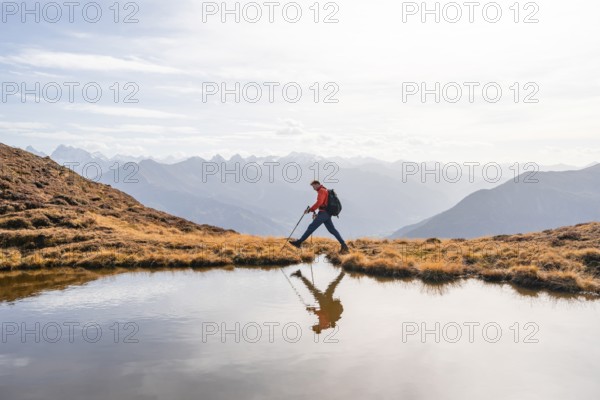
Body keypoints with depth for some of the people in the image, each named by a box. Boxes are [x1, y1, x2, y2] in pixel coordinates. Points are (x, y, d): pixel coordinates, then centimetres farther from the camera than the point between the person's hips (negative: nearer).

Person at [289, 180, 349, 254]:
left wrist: (310, 210, -21)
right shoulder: (325, 191, 25)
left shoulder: (322, 191, -7)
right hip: (327, 214, 10)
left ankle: (299, 242, -7)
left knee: (311, 227, -8)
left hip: (324, 214, -10)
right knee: (332, 230, 7)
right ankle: (344, 245, 2)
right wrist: (318, 214, 25)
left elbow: (319, 202, -23)